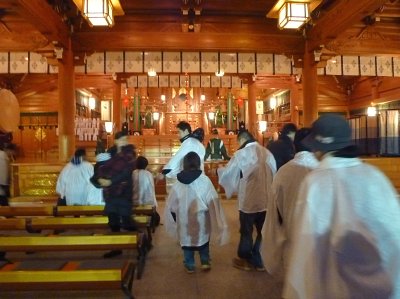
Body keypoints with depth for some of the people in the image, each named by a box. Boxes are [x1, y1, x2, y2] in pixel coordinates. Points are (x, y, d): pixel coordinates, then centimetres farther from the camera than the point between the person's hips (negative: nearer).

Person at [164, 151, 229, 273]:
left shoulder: (178, 182, -6)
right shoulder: (205, 180, -14)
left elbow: (171, 204, 2)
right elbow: (213, 201, -12)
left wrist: (175, 218, 17)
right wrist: (215, 218, -1)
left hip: (184, 219, 1)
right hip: (201, 218, -1)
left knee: (187, 239, 17)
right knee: (204, 239, 22)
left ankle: (189, 265, 25)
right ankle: (205, 262, 24)